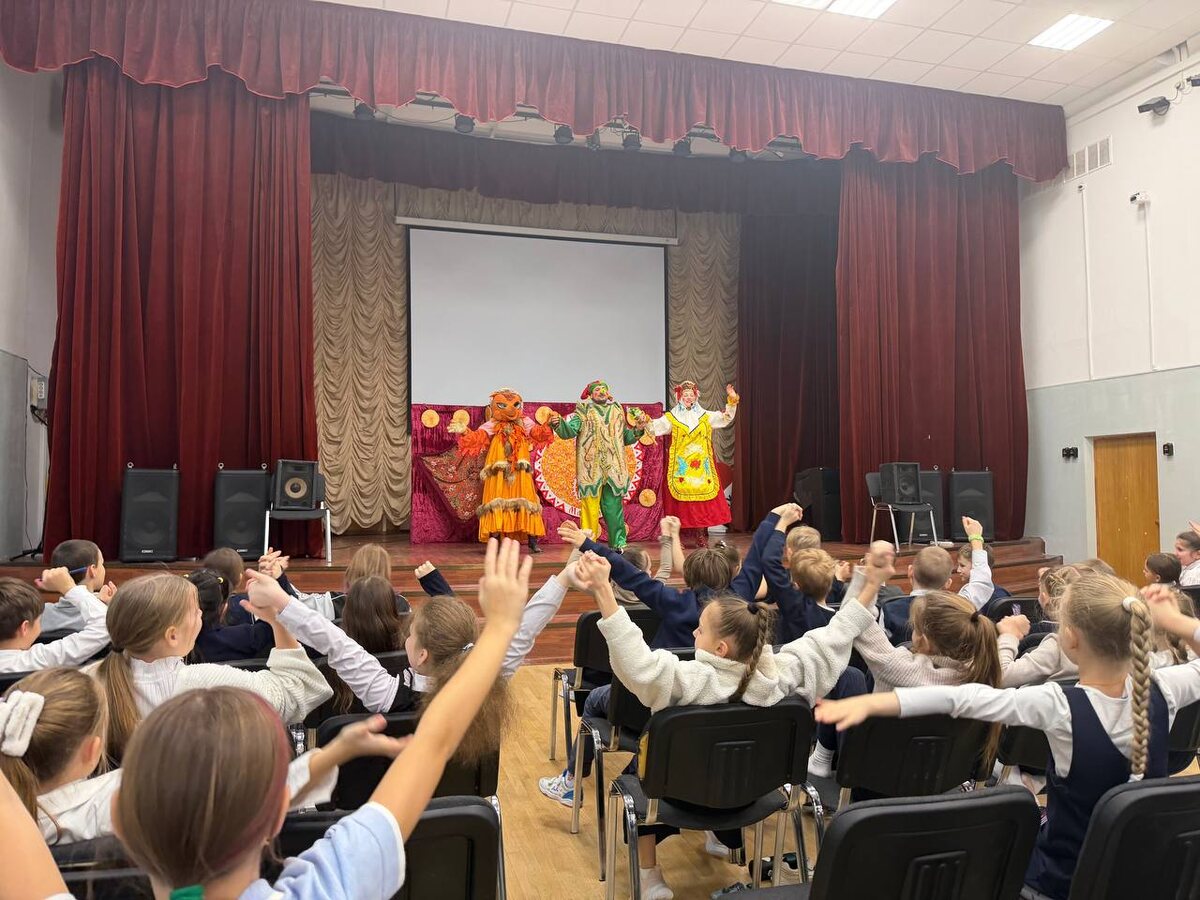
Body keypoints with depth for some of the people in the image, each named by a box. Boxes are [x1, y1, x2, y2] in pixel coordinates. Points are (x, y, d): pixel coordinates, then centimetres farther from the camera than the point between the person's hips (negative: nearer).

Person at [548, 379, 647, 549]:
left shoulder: (617, 410, 18)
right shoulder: (583, 410, 5)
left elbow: (625, 438, 24)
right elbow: (569, 432, -8)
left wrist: (638, 430, 9)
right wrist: (558, 423, -27)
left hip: (614, 469, 3)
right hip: (591, 469, -3)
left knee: (614, 507, 5)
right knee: (590, 507, -5)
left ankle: (619, 543, 13)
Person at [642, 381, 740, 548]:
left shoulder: (705, 416, 13)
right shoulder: (671, 417, 5)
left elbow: (725, 419, 9)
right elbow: (656, 427, -7)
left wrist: (732, 402, -2)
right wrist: (646, 422, -26)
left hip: (701, 465, 3)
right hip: (681, 466, -2)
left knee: (702, 499, -1)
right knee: (681, 500, -5)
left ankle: (701, 537, 6)